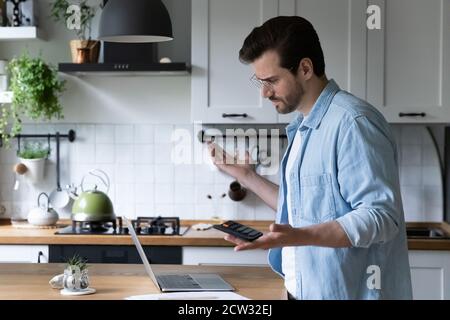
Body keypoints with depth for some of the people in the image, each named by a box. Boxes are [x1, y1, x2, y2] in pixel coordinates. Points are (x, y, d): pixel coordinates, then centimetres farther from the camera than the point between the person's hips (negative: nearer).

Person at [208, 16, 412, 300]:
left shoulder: (352, 122, -19)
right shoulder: (303, 127, 11)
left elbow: (380, 216, -24)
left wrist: (298, 237, -34)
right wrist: (248, 177, 13)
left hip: (347, 292, -9)